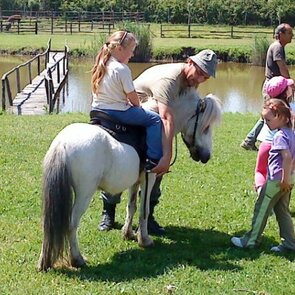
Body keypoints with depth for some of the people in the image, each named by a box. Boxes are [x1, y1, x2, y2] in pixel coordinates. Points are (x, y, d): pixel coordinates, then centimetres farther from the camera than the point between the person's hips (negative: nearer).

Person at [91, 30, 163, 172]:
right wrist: (137, 106, 9)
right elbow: (132, 96, -13)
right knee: (155, 119, -1)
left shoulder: (101, 66, 7)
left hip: (97, 109, 9)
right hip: (117, 111, -9)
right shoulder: (122, 69, -19)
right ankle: (154, 159, -7)